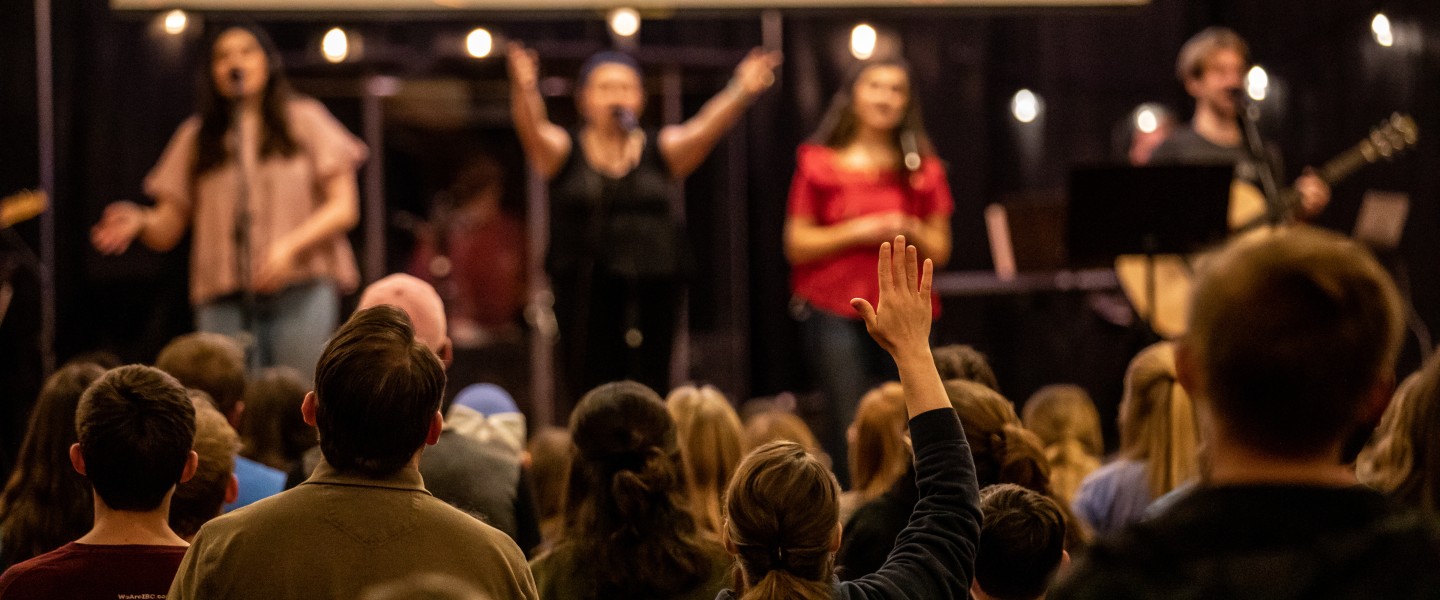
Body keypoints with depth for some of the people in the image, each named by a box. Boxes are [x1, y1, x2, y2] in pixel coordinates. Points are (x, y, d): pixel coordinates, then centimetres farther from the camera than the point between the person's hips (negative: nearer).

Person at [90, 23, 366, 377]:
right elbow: (167, 231, 13)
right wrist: (138, 222, -11)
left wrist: (290, 246, -12)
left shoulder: (305, 120, 12)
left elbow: (344, 207, 4)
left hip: (300, 293, -1)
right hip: (223, 302, 2)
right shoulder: (197, 137, 18)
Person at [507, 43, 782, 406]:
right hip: (586, 292, -2)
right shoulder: (564, 151, 4)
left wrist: (741, 93, -28)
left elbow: (704, 129, -8)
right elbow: (533, 130, -15)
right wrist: (525, 91, -38)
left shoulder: (661, 150, 8)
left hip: (653, 292, 2)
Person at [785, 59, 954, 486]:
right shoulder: (819, 163, 5)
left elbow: (940, 251, 13)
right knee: (850, 426, -10)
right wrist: (856, 231, -10)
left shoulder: (922, 169, 12)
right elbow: (796, 246, 2)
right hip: (836, 311, -2)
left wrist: (911, 231, -8)